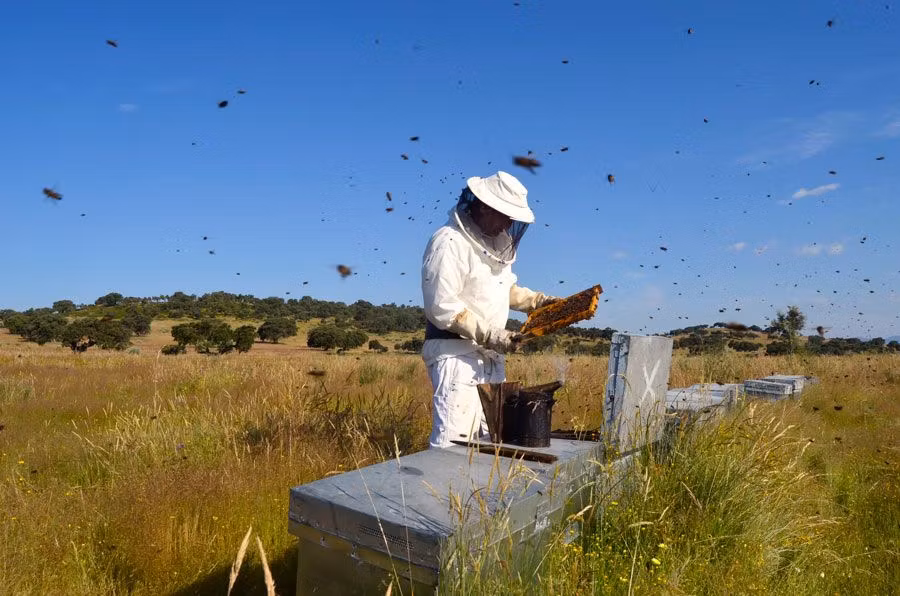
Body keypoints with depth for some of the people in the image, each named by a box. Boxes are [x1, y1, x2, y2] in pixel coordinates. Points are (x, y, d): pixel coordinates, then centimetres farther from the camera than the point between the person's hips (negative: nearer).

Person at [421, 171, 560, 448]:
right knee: (452, 444, -9)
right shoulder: (450, 242, -15)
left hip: (491, 356, 9)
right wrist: (491, 335, -22)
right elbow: (442, 307, -21)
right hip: (456, 354, -9)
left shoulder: (497, 243, 12)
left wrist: (538, 301, 9)